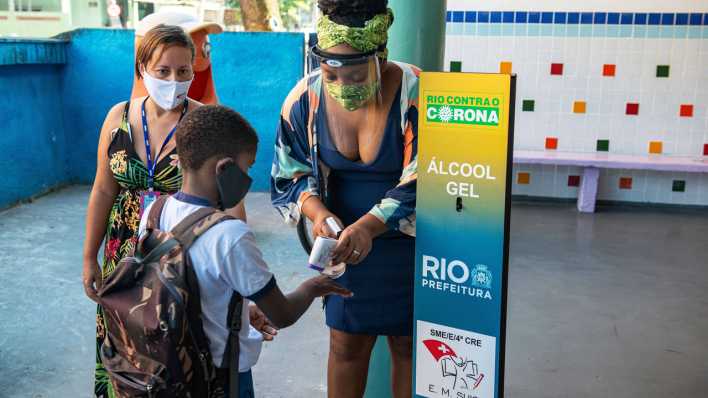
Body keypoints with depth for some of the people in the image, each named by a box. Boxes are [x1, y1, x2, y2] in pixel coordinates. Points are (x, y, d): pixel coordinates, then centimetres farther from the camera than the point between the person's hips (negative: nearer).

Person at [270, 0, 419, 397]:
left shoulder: (416, 95, -21)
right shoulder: (306, 98, -10)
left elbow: (422, 185, -20)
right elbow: (291, 175, 0)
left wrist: (371, 225, -35)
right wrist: (317, 212, -21)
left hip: (408, 245, -2)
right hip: (345, 244, 3)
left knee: (407, 345, 12)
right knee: (346, 344, 13)